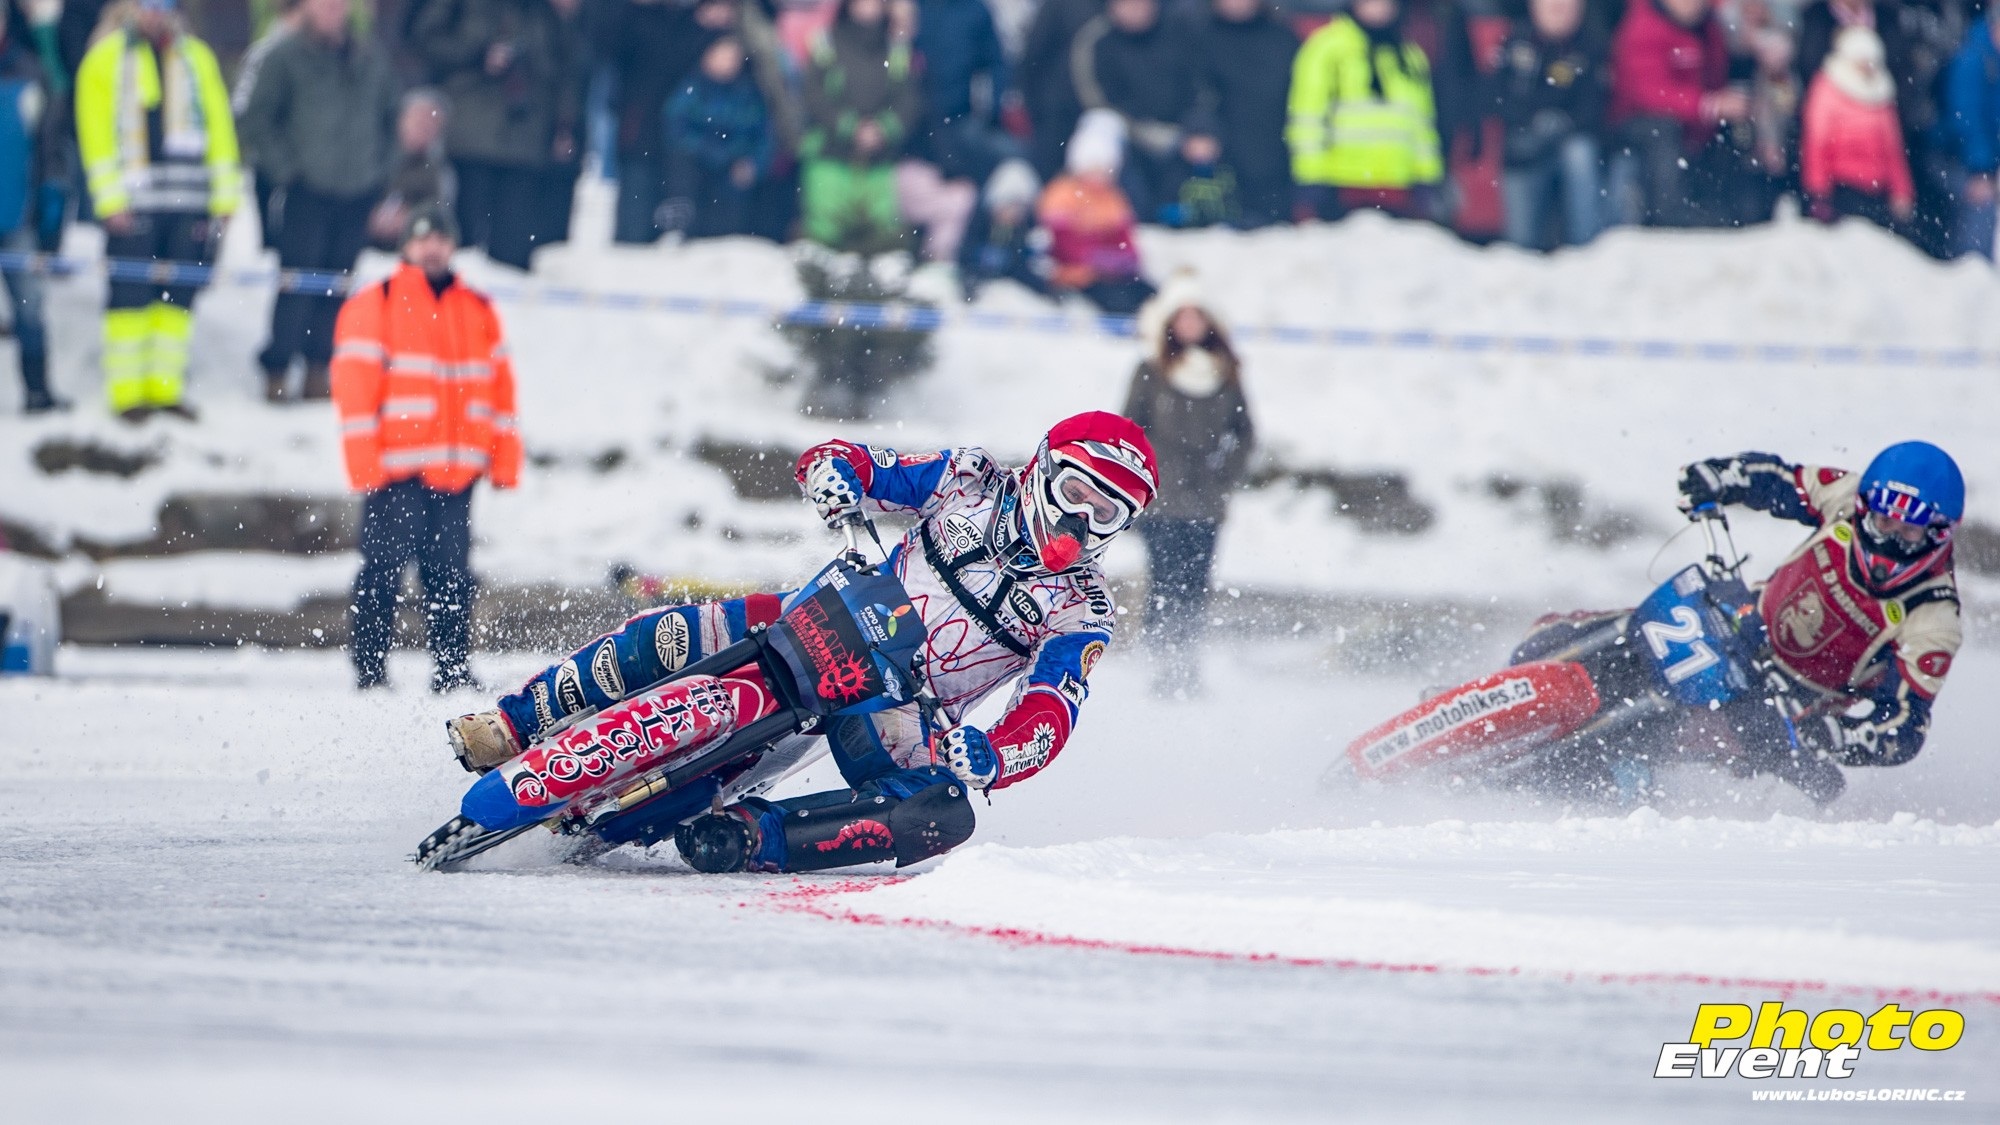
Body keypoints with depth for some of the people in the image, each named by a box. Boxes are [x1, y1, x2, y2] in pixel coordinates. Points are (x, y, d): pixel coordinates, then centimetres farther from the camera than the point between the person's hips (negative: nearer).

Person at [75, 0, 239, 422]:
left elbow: (219, 126, 13)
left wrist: (224, 197, 6)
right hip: (132, 204, -3)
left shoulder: (197, 58, 14)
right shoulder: (106, 59, 4)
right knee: (131, 299, -4)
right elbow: (96, 133, -1)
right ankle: (126, 392, 1)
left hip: (188, 203, 3)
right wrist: (111, 199, -10)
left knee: (179, 297, 5)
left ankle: (165, 388, 12)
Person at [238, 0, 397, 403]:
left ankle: (318, 373, 12)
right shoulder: (286, 57, -1)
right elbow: (258, 120, -1)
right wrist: (285, 169, -7)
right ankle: (277, 373, -1)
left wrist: (380, 168, 12)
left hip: (357, 192, 4)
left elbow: (389, 120, 22)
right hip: (307, 191, -4)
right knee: (298, 282, -7)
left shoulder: (372, 60, 12)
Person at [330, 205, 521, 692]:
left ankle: (452, 668, 9)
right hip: (396, 469, -4)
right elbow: (354, 386, -4)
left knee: (451, 575, 4)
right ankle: (369, 669, -1)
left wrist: (505, 461, 10)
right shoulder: (373, 305, 2)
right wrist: (363, 463, -11)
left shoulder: (479, 311, 17)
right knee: (385, 570, -5)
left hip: (456, 469, 4)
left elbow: (500, 387, 17)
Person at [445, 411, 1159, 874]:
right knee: (675, 637, -23)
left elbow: (1045, 726, -20)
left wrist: (990, 760, -43)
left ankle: (751, 835, -32)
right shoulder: (972, 483, -2)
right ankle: (513, 726, -7)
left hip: (907, 711, -1)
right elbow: (829, 459, 3)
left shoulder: (1082, 613, -8)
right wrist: (840, 483, -22)